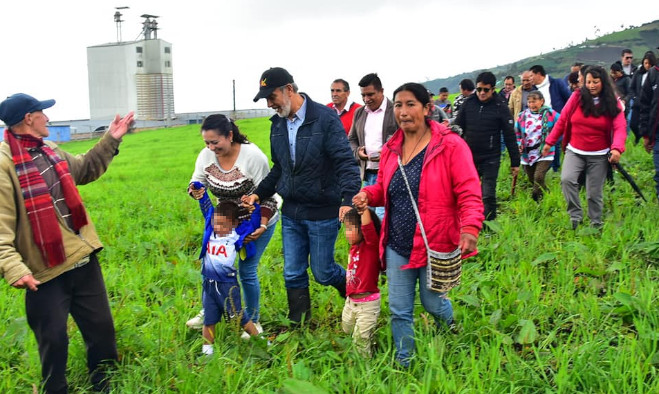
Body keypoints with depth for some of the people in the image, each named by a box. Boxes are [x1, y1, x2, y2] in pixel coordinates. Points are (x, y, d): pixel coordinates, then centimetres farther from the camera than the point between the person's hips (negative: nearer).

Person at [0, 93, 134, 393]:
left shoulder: (49, 151, 9)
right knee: (54, 341, 5)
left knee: (102, 327, 18)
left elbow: (85, 170, 28)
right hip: (46, 271, -8)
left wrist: (110, 141, 20)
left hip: (84, 259, 8)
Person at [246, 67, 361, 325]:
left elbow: (346, 162, -19)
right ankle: (297, 324, 27)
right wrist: (259, 194, 6)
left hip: (322, 213, -6)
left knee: (322, 272, 6)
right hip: (291, 214, 6)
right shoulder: (278, 125, 7)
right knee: (293, 275, 11)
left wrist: (349, 199, -33)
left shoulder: (325, 119, -15)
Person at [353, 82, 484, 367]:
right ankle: (405, 364, 31)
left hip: (435, 245, -4)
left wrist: (470, 228, -31)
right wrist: (367, 195, -5)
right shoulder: (390, 149, 6)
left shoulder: (450, 145, -11)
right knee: (399, 311, 10)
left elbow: (469, 193, -15)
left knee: (433, 303, 12)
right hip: (397, 246, 5)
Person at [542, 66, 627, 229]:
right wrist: (549, 142, 5)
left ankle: (596, 224, 23)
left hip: (599, 156, 0)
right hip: (574, 152, 1)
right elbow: (562, 120, 4)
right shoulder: (577, 97, -3)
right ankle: (575, 215, -11)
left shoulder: (612, 103, -3)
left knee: (594, 193, 3)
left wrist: (617, 148, -30)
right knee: (566, 179, -24)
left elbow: (620, 128, -12)